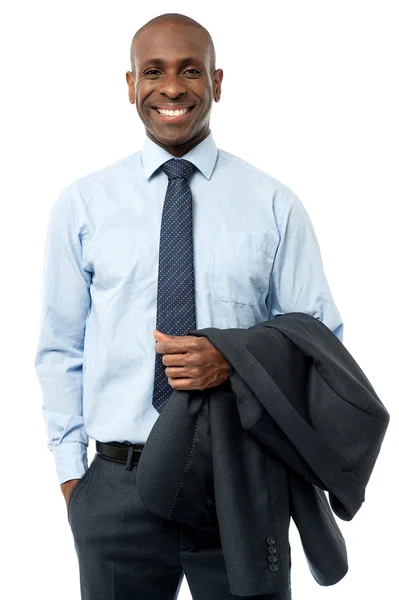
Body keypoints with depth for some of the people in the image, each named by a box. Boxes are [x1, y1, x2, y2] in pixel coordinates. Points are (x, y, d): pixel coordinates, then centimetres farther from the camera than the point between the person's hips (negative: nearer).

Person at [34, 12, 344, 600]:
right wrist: (70, 472, 2)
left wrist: (235, 360, -15)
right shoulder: (81, 204, 3)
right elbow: (61, 348, 7)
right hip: (118, 488, 1)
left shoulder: (273, 203, 1)